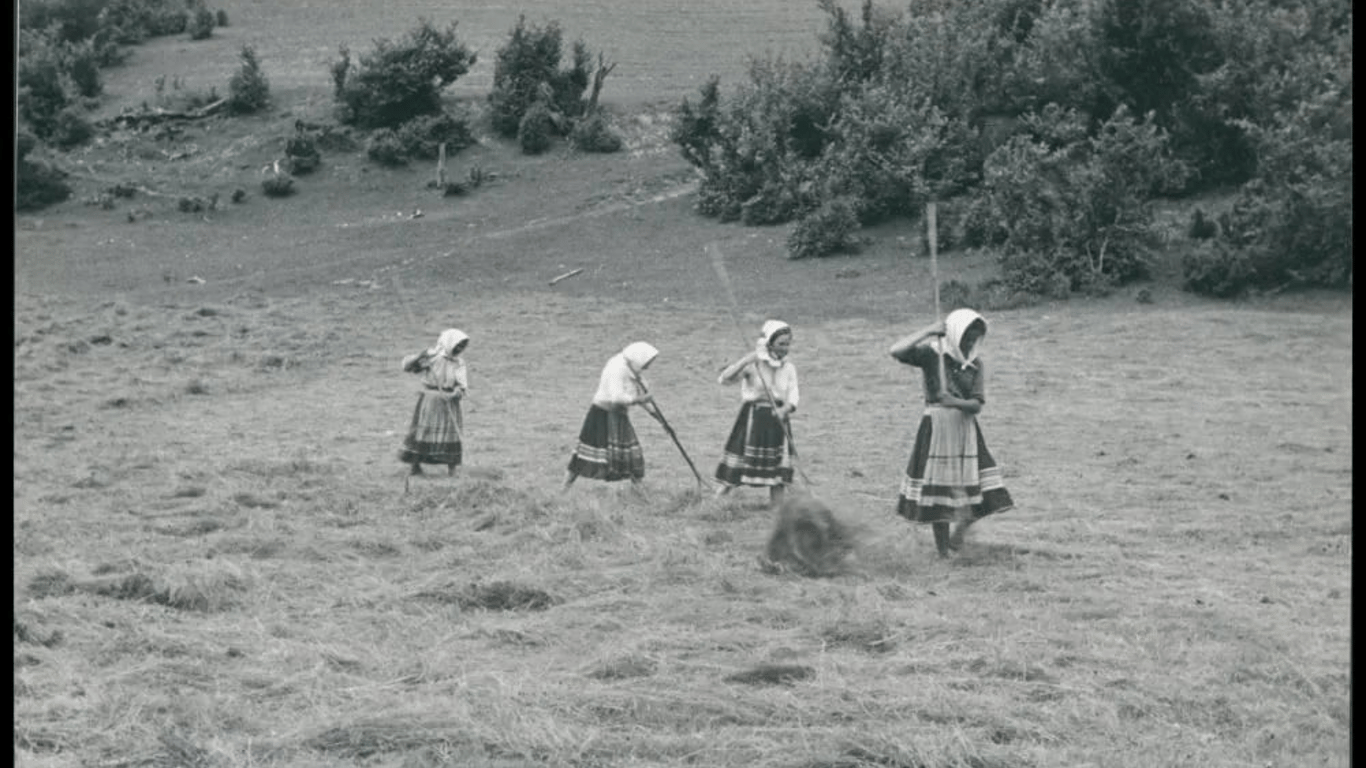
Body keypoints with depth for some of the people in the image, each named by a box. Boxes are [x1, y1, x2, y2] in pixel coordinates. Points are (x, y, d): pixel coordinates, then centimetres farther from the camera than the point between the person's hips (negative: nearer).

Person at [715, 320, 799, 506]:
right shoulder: (753, 364, -8)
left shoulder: (789, 368, 5)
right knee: (736, 469, -2)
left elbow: (793, 395, -5)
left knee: (778, 469, 4)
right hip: (752, 419, -4)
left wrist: (785, 409, -27)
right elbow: (724, 379, -18)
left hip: (777, 420, 4)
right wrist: (746, 360, -28)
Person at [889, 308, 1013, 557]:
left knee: (980, 496, -4)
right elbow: (897, 351, -25)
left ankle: (960, 530, 21)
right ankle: (943, 552, 17)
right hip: (936, 429, -3)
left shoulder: (975, 364, 3)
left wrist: (956, 403, -25)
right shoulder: (931, 352, -7)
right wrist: (929, 331, -21)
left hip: (965, 429, 3)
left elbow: (977, 404, -5)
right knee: (938, 496, 4)